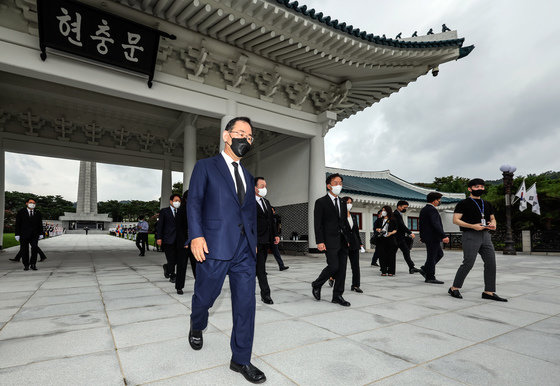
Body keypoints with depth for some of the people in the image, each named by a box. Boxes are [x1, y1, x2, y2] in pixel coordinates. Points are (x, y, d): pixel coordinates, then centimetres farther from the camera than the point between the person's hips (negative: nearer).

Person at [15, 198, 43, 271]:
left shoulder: (38, 213, 10)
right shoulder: (21, 212, 4)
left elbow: (40, 224, 11)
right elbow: (17, 224, 1)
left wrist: (41, 234, 5)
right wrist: (17, 234, -5)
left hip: (34, 235, 1)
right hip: (24, 235, -1)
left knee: (35, 248, -16)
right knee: (24, 250, 2)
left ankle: (33, 264, -7)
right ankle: (26, 265, 14)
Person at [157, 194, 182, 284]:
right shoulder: (164, 211, 5)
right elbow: (160, 225, 1)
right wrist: (159, 238, -8)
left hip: (177, 239, 4)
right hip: (168, 239, -4)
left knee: (177, 258, 3)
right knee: (171, 259, -3)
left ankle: (166, 267, 32)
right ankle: (172, 276, 14)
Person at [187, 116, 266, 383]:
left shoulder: (248, 176, 20)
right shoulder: (205, 166, 5)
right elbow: (194, 201, -4)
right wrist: (196, 235, -16)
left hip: (245, 249, 4)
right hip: (215, 246, -4)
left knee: (246, 303, 4)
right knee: (205, 296, 12)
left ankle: (241, 359, 20)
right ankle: (197, 327, 46)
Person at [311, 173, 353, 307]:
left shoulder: (342, 203, 17)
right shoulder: (321, 202, -4)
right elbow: (317, 224, -9)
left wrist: (349, 238, 13)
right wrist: (319, 241, -16)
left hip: (343, 241, 7)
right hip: (330, 241, -6)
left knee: (342, 269, 6)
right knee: (333, 266, -10)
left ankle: (337, 296, 17)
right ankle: (316, 285, 15)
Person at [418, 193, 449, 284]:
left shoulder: (423, 209, 14)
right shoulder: (432, 210, -17)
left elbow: (420, 223, 20)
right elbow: (436, 224, -25)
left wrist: (421, 236, 27)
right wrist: (444, 236, -26)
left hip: (427, 237, 10)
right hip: (432, 237, -10)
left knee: (439, 253, 18)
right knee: (432, 256, -3)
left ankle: (425, 269, 17)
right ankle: (430, 277, 5)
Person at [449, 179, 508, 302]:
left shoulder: (487, 204, 18)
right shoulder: (464, 203, -2)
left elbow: (492, 218, 24)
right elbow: (455, 220, -9)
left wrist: (493, 224, -1)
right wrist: (472, 226, -19)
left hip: (485, 236, 7)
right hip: (471, 236, -7)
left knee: (491, 263, 2)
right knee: (468, 263, -8)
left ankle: (489, 292, 12)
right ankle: (454, 288, 5)